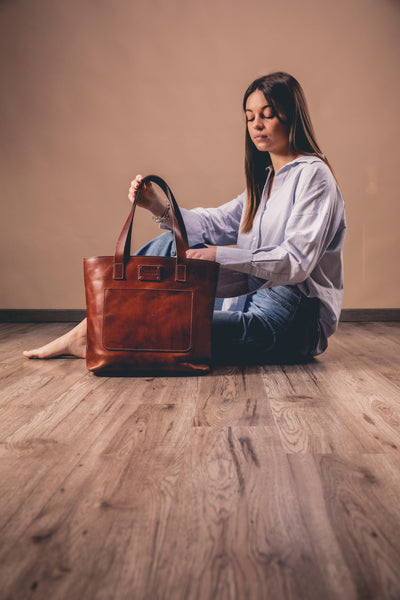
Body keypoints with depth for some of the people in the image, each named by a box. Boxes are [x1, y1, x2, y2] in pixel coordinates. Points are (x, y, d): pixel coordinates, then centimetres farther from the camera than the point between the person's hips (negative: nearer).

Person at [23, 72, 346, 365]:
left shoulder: (313, 174, -10)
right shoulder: (265, 179, 18)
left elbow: (296, 261, -21)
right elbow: (215, 224, 7)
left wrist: (220, 255, -27)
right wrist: (160, 208, -8)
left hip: (295, 322, -7)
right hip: (253, 299, 8)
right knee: (172, 243, -5)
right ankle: (92, 326, -4)